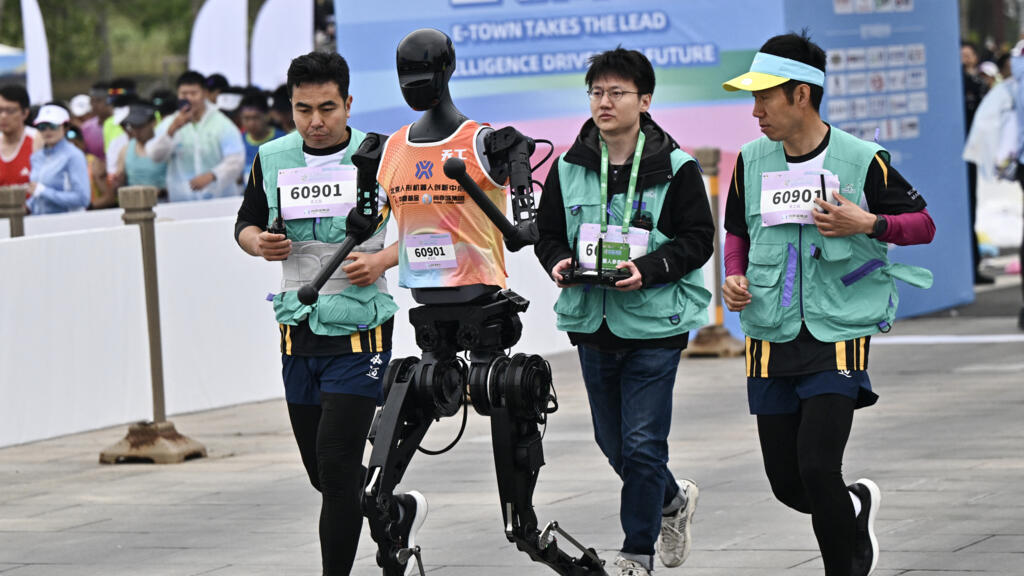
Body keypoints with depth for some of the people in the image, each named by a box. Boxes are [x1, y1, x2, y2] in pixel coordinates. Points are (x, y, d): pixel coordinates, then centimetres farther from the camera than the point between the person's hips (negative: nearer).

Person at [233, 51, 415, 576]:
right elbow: (246, 223, 17)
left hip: (360, 334, -5)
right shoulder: (272, 159, 3)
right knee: (319, 469, 13)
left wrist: (383, 260, -18)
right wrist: (259, 243, -6)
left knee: (336, 463, -12)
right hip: (300, 331, 5)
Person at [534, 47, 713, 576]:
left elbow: (698, 240, -6)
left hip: (654, 322, -5)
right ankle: (674, 500, 41)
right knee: (612, 442, 14)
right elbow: (547, 233, 12)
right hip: (591, 321, 5)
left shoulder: (675, 168, -6)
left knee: (642, 445, -5)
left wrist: (649, 269, -21)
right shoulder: (568, 169, 5)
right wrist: (559, 262, -10)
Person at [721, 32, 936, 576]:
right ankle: (856, 506, 39)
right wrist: (735, 277, 1)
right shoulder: (751, 161, 5)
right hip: (771, 341, 5)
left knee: (817, 467, -17)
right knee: (786, 484, 7)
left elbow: (923, 224, 1)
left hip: (838, 336, -5)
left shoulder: (861, 161, -8)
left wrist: (868, 224, -17)